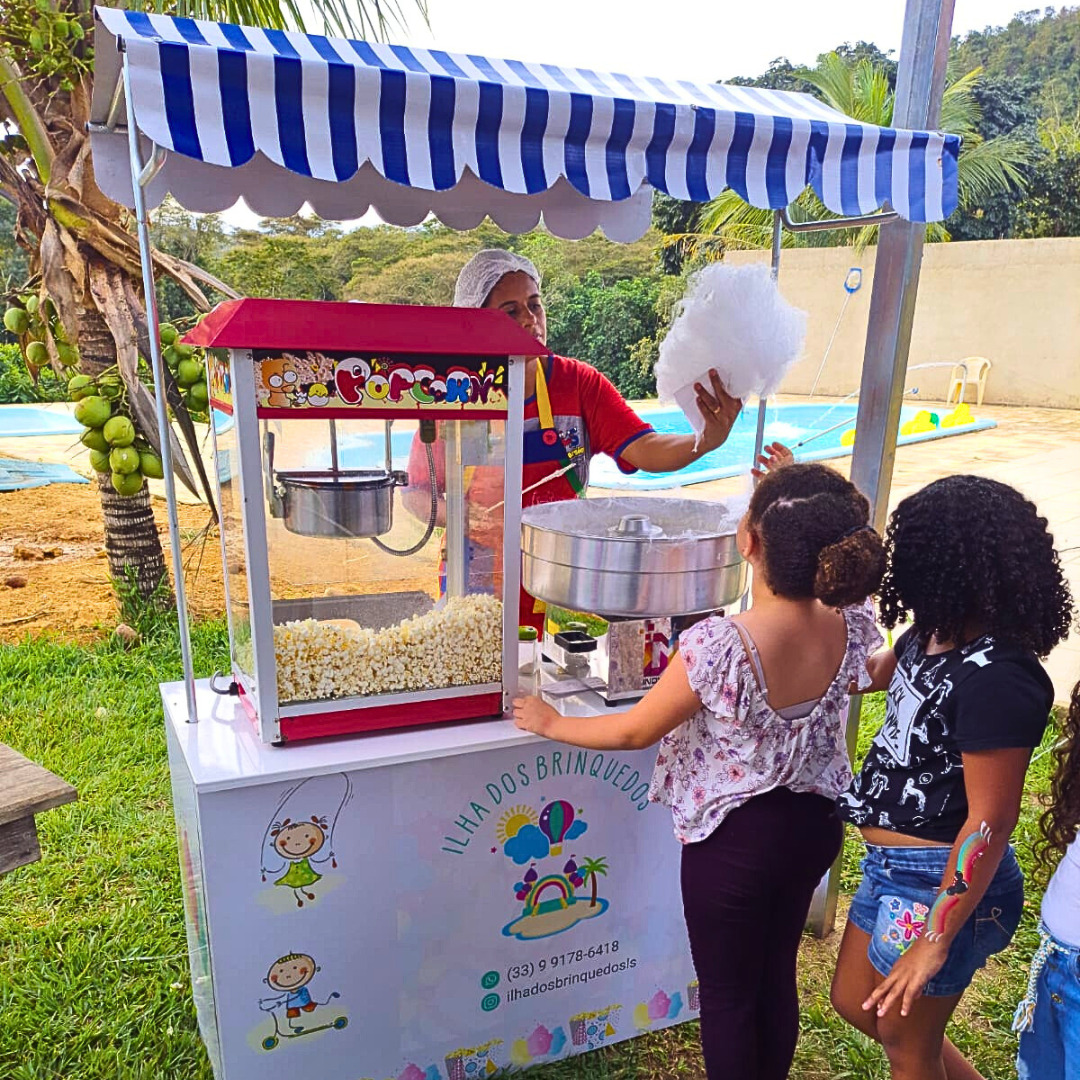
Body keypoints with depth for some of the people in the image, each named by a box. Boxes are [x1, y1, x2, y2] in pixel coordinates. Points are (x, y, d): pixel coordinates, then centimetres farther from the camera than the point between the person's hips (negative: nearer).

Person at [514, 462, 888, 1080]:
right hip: (815, 822, 6)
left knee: (727, 993, 19)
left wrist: (553, 724, -1)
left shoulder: (719, 647, -34)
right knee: (778, 973, 27)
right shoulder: (854, 626, -18)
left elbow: (634, 732, -19)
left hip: (735, 840, -6)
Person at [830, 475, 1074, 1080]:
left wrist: (936, 939, -18)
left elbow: (991, 820, -24)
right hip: (894, 866, 9)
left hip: (943, 883, -9)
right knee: (856, 1004, 26)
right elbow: (872, 674, 19)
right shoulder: (935, 634, -2)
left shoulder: (997, 679, -28)